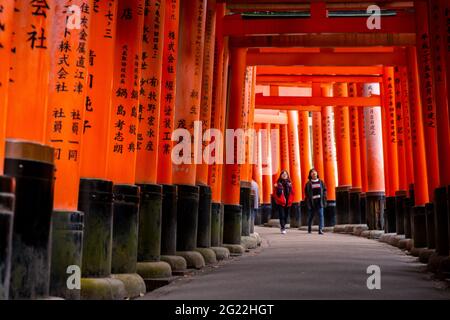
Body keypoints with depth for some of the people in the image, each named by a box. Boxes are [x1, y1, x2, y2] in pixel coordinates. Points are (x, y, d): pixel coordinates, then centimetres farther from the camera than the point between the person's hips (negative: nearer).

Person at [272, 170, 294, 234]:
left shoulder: (289, 183, 9)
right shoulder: (278, 183, -3)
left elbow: (292, 192, 10)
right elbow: (275, 193, -4)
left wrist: (290, 200, 0)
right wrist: (278, 200, -11)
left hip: (287, 203, 4)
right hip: (280, 202, -4)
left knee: (286, 216, 12)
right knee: (282, 215, -11)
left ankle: (282, 226, 28)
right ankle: (283, 229, -11)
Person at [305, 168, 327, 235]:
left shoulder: (321, 182, 9)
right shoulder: (308, 183, 3)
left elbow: (324, 190, 8)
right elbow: (306, 193, 1)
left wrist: (324, 200, -1)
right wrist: (308, 201, -7)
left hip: (320, 201, 1)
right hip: (312, 201, -1)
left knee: (321, 215, -9)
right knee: (310, 216, 9)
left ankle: (320, 229, -11)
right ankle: (309, 229, 27)